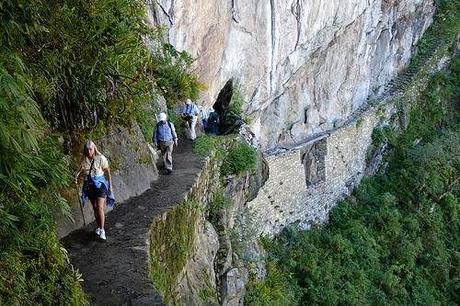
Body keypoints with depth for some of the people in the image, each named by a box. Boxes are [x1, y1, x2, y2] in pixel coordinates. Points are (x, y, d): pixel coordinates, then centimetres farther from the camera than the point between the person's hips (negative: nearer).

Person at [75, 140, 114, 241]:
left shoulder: (101, 158, -10)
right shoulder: (84, 160, 0)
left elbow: (108, 172, -3)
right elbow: (80, 170, 8)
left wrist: (110, 185, -2)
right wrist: (76, 177, -14)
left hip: (100, 184, -4)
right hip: (89, 186, 4)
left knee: (100, 208, -14)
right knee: (95, 208, 11)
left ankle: (102, 230, -10)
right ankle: (99, 227, 28)